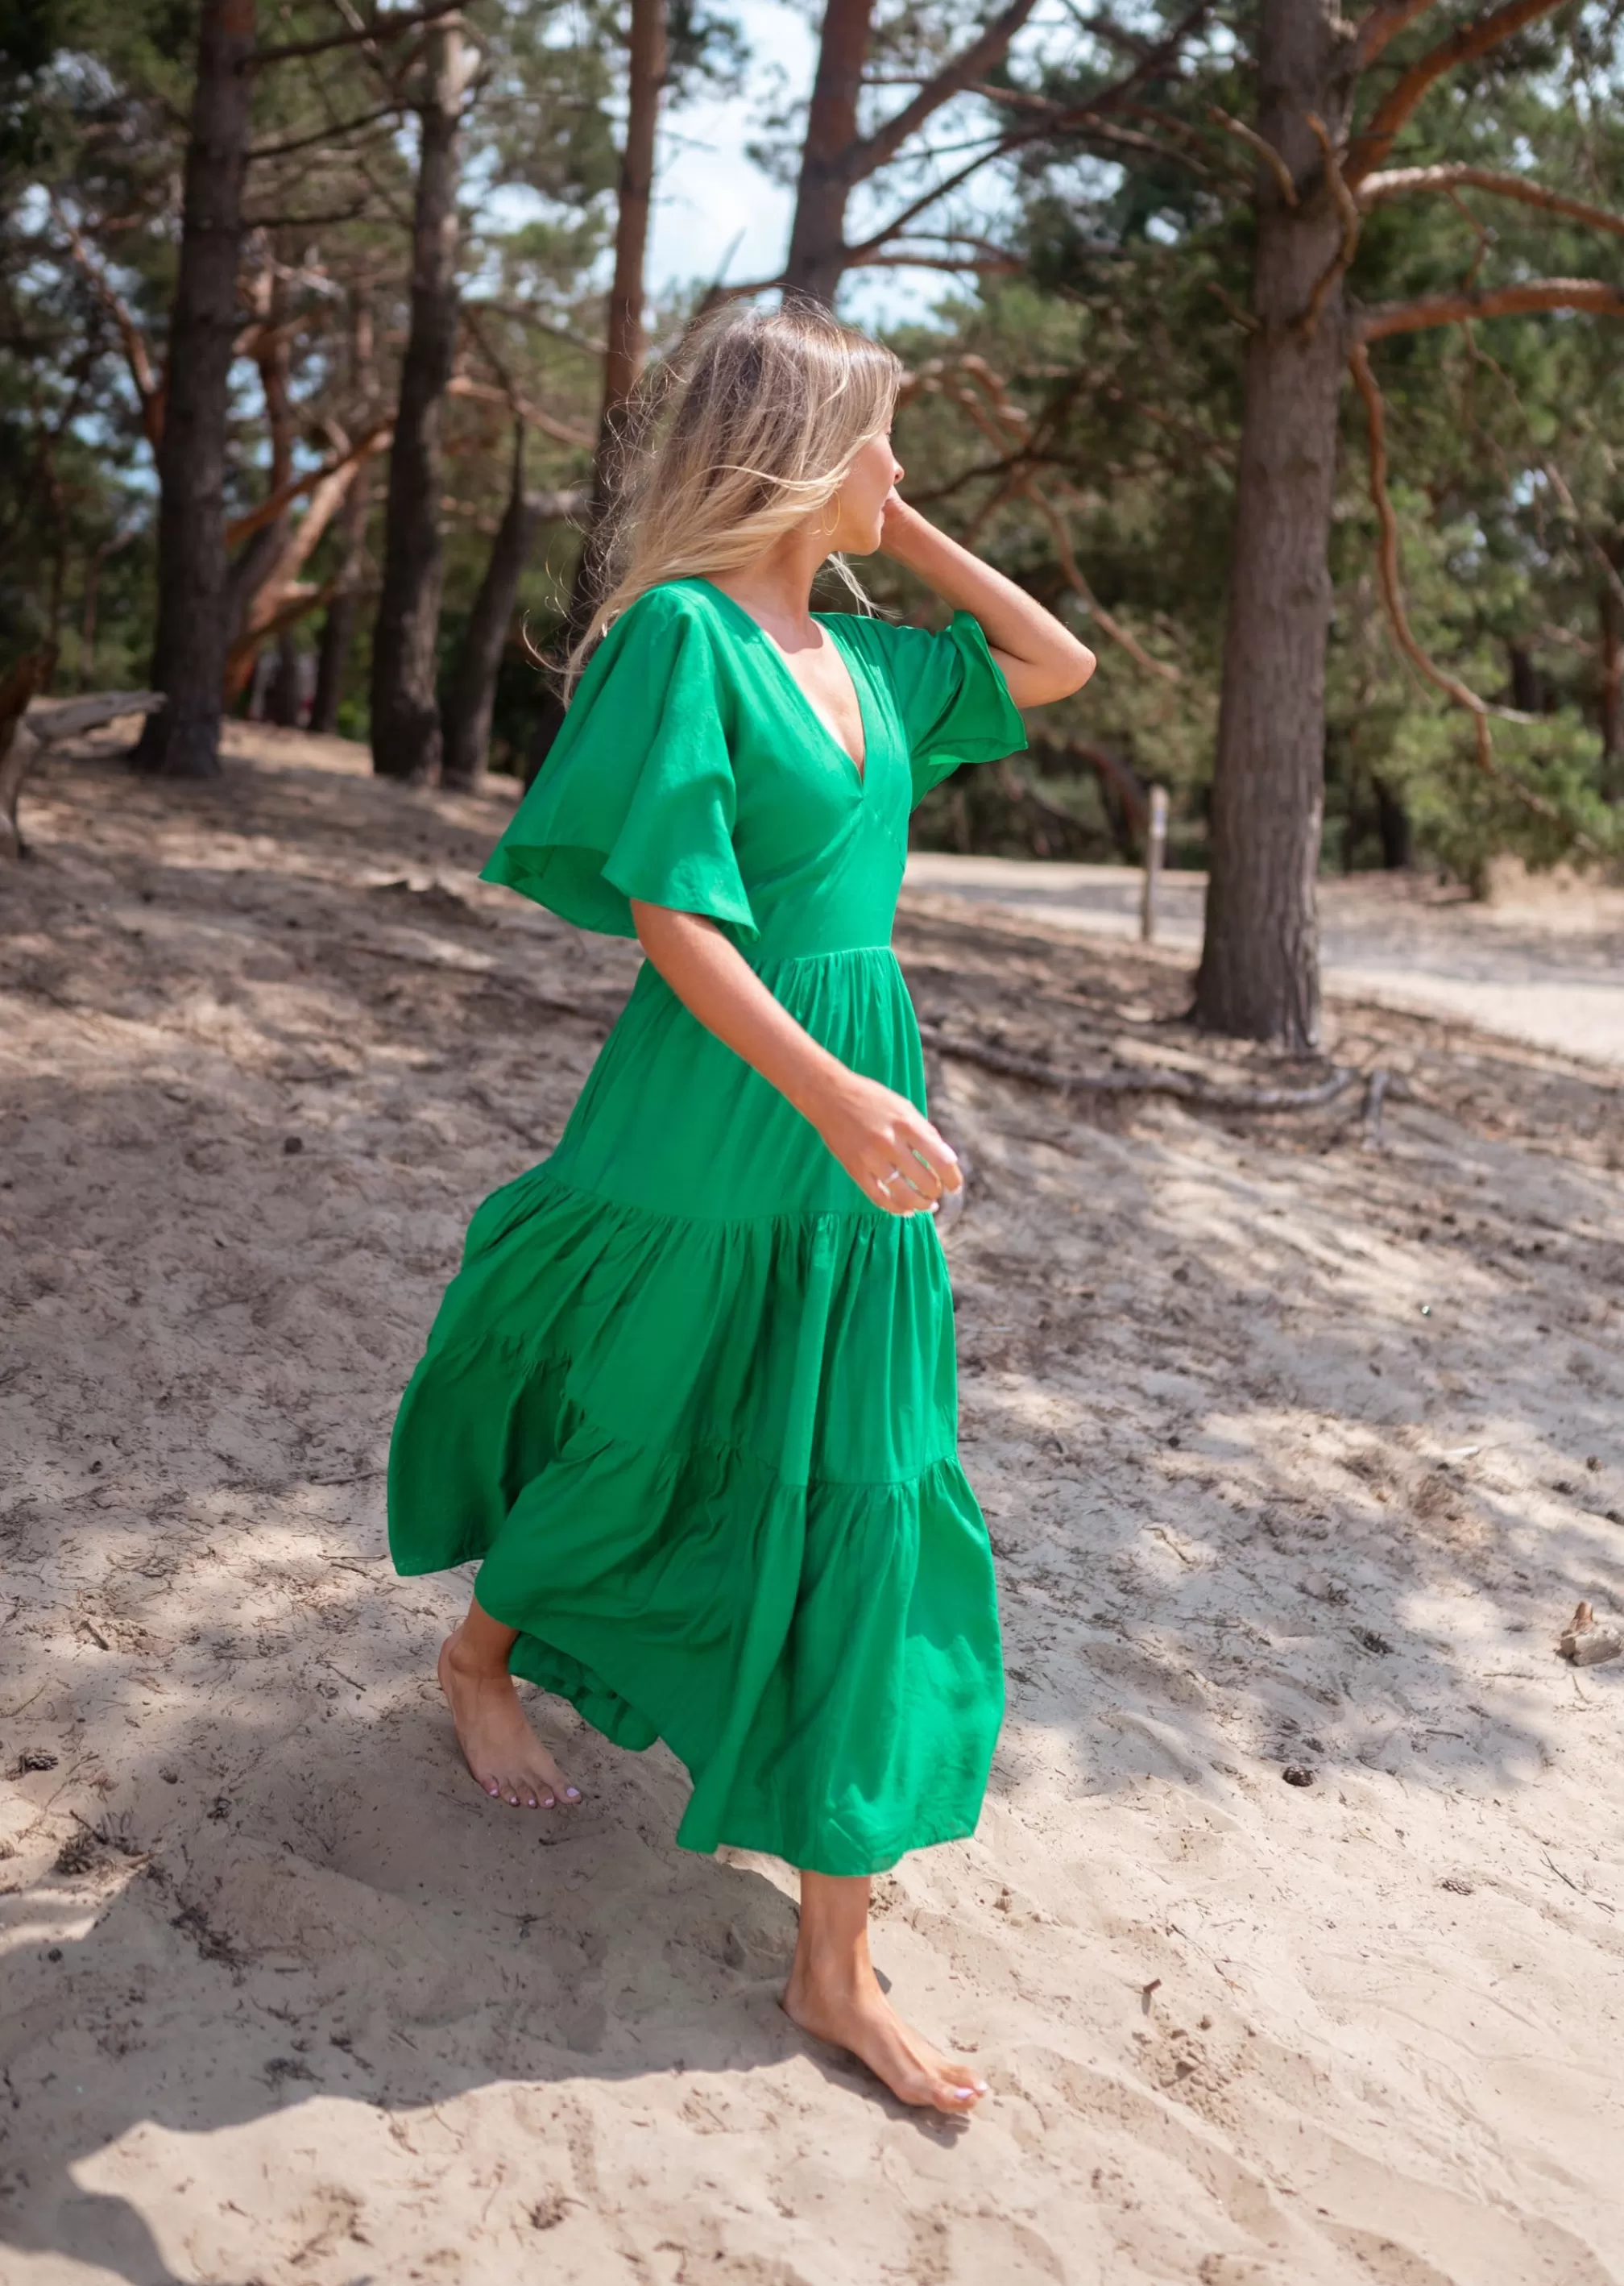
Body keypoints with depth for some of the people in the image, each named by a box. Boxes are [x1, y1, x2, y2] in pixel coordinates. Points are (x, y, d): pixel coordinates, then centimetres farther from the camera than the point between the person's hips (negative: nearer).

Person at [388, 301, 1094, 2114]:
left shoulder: (859, 656, 10)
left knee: (868, 1506, 6)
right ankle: (484, 1654, 49)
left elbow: (1058, 667, 21)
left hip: (855, 1115, 7)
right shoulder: (682, 630, -13)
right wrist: (830, 1092, -27)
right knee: (636, 1437, 13)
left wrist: (905, 537, 11)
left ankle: (834, 1962, 16)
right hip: (712, 1123, -7)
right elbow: (669, 909, -19)